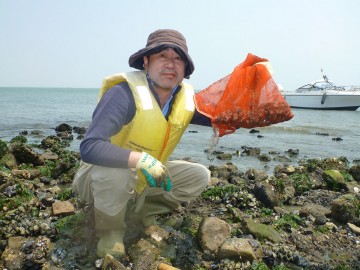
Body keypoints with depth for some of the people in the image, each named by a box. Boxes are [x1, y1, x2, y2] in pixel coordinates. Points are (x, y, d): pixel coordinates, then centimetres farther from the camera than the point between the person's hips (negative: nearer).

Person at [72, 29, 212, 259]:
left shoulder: (186, 99, -11)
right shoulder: (125, 93, -30)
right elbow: (89, 147, -39)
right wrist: (140, 159, -49)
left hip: (142, 178, 6)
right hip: (101, 177, -5)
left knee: (200, 176, -1)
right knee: (115, 172, -39)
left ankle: (145, 211, 13)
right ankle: (111, 232, -7)